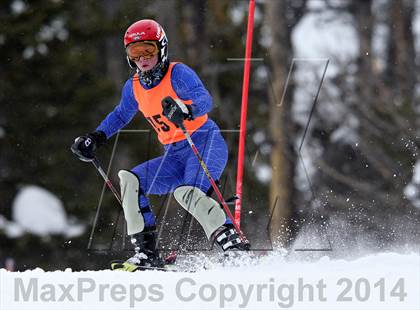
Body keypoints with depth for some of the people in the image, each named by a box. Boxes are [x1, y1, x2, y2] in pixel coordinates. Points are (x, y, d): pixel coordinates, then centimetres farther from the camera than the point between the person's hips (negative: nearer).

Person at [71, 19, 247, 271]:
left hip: (206, 143, -7)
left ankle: (235, 247, -31)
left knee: (187, 193, -32)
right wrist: (97, 138, 18)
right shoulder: (134, 86, 8)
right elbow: (121, 115, 29)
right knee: (130, 180, -7)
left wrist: (186, 110, -48)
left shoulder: (178, 73, -12)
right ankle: (146, 253, -10)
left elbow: (205, 100, -28)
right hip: (175, 157, 7)